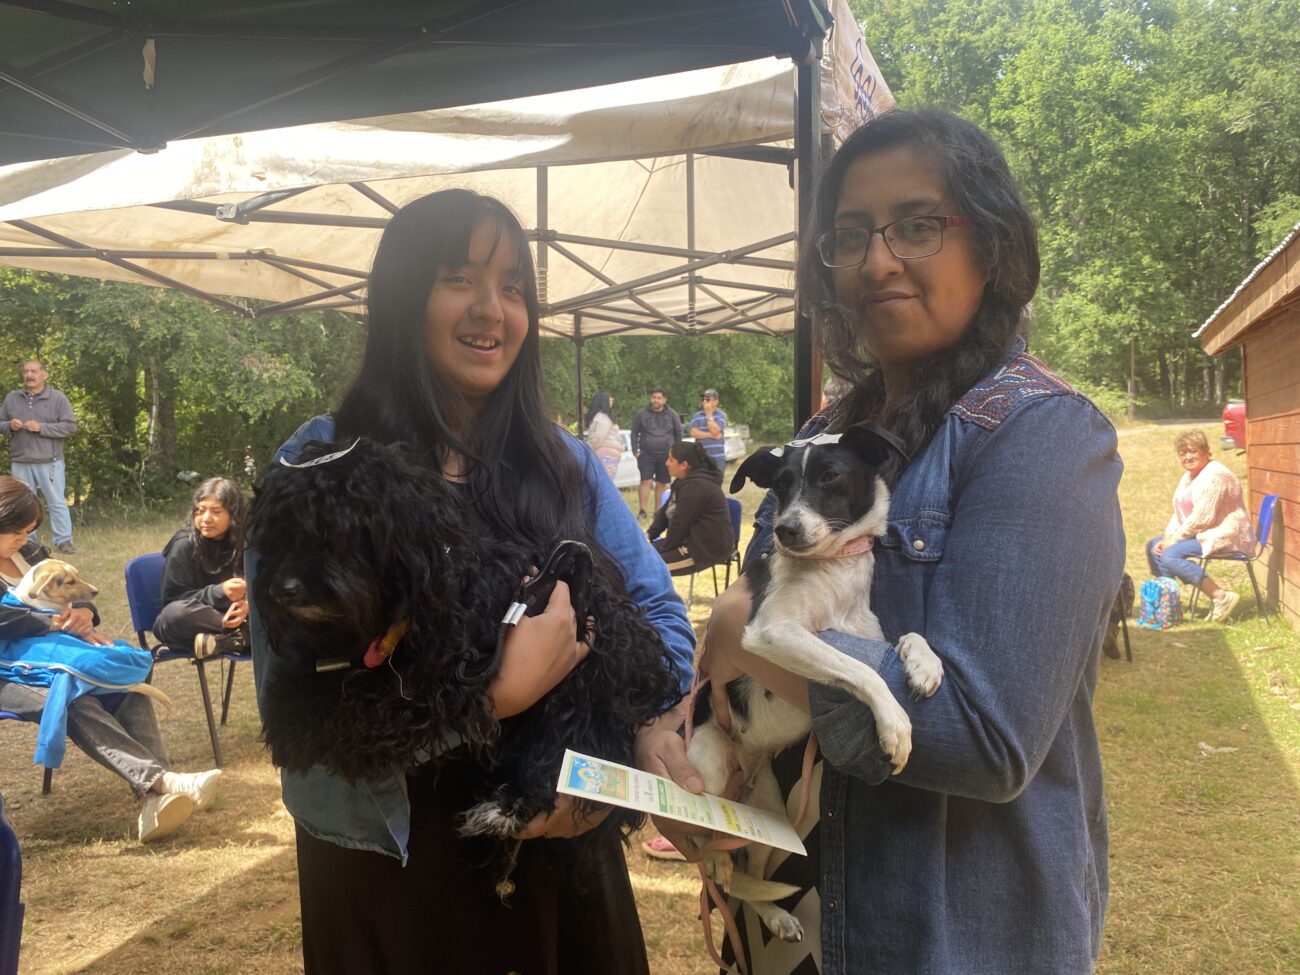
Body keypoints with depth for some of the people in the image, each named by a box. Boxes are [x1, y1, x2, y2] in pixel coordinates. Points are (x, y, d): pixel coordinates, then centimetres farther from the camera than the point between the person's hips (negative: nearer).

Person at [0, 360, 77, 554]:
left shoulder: (58, 398, -2)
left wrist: (41, 427, -16)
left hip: (49, 462, -3)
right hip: (20, 463, 3)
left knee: (57, 502, 0)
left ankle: (63, 541, 5)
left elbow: (70, 426, -7)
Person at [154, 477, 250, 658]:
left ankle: (225, 640, -35)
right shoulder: (184, 544, -13)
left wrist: (246, 604, -26)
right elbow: (173, 599, -15)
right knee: (176, 613, -38)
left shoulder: (245, 542, -3)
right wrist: (219, 592, -30)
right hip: (187, 626, -3)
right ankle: (242, 632, -30)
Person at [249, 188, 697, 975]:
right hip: (390, 858, -3)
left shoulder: (564, 463, 2)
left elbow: (659, 610, 2)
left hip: (559, 849, 4)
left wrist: (652, 734, -16)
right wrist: (498, 694, -27)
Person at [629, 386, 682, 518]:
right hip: (646, 454, -1)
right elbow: (634, 433, 7)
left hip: (666, 455, 1)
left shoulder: (672, 414, 4)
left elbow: (678, 433, 11)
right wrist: (635, 451, 0)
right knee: (646, 482, -10)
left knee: (661, 484, 5)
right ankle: (642, 510, -8)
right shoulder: (642, 413, 2)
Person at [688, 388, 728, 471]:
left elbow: (715, 431, -14)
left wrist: (709, 414, -10)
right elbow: (694, 433, -5)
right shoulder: (697, 415, 7)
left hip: (717, 457, -1)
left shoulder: (721, 415, 1)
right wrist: (711, 435, -11)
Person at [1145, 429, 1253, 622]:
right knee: (1153, 546, 10)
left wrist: (1174, 540, -16)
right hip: (1200, 534, 11)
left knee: (1169, 556, -26)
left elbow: (1202, 518, -23)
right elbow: (1180, 513, 15)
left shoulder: (1214, 475, -18)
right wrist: (1167, 538, -1)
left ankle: (1221, 597, -26)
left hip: (1225, 536, -11)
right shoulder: (1188, 476, 14)